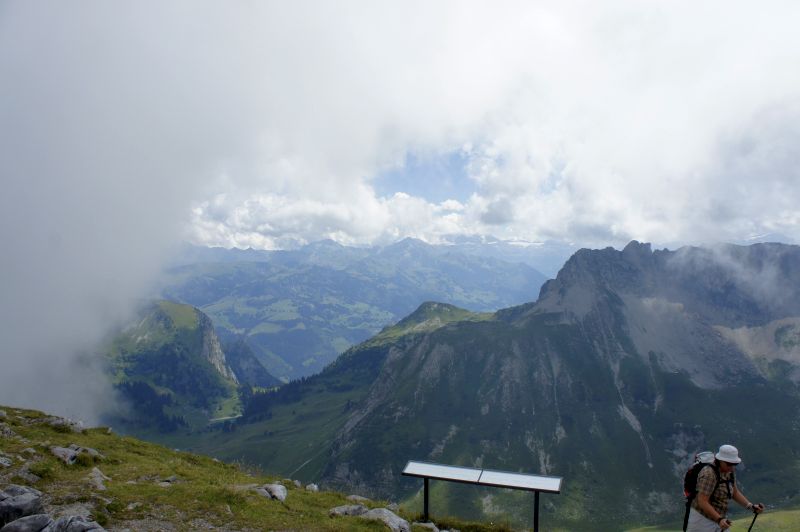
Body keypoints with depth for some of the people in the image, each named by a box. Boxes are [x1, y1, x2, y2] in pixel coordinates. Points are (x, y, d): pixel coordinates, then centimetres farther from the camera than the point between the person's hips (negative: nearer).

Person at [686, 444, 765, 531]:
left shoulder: (729, 472, 1)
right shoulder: (709, 474, -25)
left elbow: (735, 492, 13)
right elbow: (702, 502, -27)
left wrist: (751, 506, 1)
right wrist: (719, 519, -33)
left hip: (717, 518, 8)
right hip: (702, 518, -8)